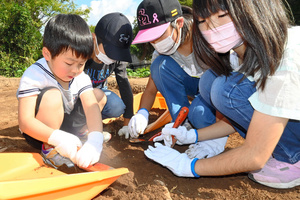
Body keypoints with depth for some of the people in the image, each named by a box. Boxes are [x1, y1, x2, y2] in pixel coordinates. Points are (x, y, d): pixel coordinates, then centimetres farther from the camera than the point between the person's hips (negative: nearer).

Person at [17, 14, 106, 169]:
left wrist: (95, 139, -44)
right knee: (52, 95, -34)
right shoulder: (33, 76, -27)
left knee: (99, 95, -1)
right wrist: (58, 138, -49)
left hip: (66, 125, 5)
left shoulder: (80, 77, -12)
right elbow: (25, 121, -33)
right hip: (41, 133, -5)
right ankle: (49, 150, -22)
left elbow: (91, 106, -26)